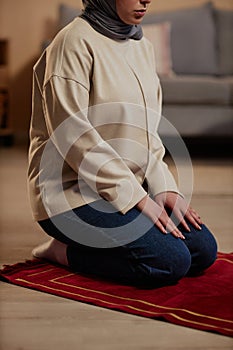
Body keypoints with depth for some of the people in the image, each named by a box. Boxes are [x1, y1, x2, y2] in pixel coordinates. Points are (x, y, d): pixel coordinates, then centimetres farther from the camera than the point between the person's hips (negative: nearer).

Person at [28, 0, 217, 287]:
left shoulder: (142, 47, 12)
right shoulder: (75, 42, -14)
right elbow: (71, 133, -20)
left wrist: (162, 187, 0)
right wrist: (135, 197, -20)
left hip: (130, 189, 9)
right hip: (73, 191, -9)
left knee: (203, 250, -2)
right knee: (171, 261, -20)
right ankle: (65, 251, -3)